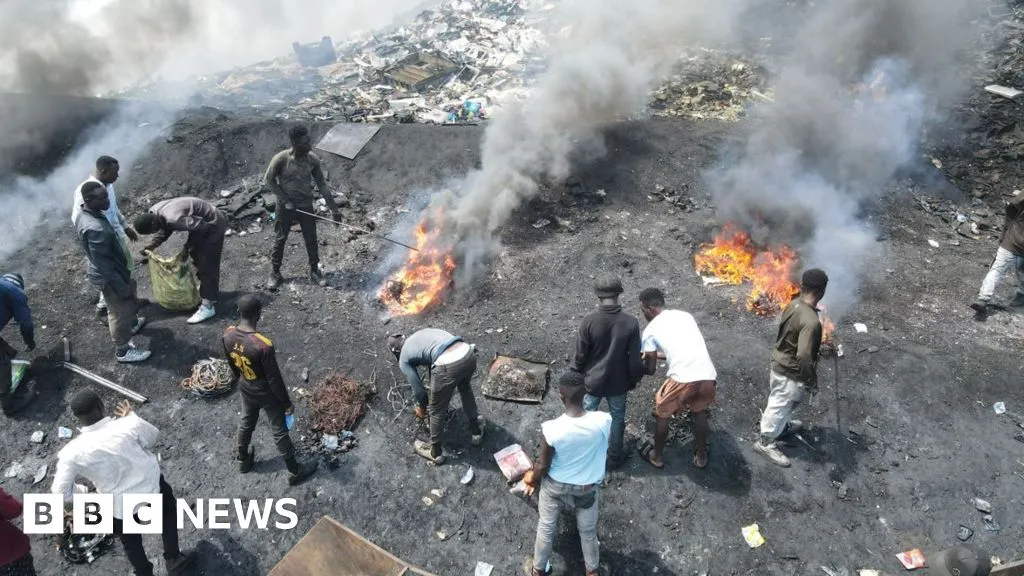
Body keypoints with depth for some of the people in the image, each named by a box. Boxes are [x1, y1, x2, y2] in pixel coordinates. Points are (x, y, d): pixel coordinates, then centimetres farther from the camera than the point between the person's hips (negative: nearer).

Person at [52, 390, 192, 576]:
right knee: (167, 512, 34)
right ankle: (173, 559, 42)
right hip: (152, 486, 0)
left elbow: (61, 494, -18)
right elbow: (152, 438, -6)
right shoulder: (130, 425, -28)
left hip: (121, 507, 0)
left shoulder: (72, 453, -25)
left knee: (131, 542, 30)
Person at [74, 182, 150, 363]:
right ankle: (123, 350, 30)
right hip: (109, 277, -9)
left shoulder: (85, 214, -7)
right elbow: (103, 265, -29)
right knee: (121, 312, 11)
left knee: (130, 301, 32)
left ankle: (132, 323, 58)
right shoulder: (95, 229, -37)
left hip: (114, 270, 9)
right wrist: (122, 288, -20)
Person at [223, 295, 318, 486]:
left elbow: (232, 365, 2)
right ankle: (294, 471, 33)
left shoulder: (228, 335, -18)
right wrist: (287, 402, -10)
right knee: (279, 431, 13)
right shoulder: (263, 345, -38)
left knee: (246, 423, 30)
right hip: (267, 394, -6)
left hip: (246, 390, 6)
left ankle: (243, 460, 55)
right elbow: (274, 379, -25)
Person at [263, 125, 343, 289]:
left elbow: (322, 184, -3)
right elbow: (269, 180, -8)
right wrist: (285, 200, -13)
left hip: (306, 206, 2)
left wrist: (334, 208, -4)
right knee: (280, 240, 9)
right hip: (285, 206, -2)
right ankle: (275, 274, 25)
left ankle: (314, 270, 29)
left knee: (311, 240, 9)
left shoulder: (313, 159, -12)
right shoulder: (281, 159, -21)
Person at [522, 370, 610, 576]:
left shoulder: (551, 429, -33)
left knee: (546, 528, 25)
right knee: (588, 530, 27)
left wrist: (532, 479, 5)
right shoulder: (604, 421, -27)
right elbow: (605, 451, -6)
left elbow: (542, 467, -17)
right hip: (588, 488, 2)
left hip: (555, 486, -1)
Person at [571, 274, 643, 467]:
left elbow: (580, 355, -12)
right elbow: (635, 358, -9)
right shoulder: (631, 322, -17)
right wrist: (634, 379, 8)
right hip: (618, 382, 1)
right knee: (617, 419, 22)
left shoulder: (588, 321, -21)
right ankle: (614, 457, 37)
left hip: (592, 380, -1)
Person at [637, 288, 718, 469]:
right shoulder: (685, 315, 19)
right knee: (700, 414, 30)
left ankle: (656, 456, 37)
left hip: (683, 378, -5)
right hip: (708, 375, 5)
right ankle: (701, 456, 45)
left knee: (661, 414, 22)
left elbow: (651, 369, 10)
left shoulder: (651, 329, 4)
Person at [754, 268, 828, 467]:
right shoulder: (811, 321, -34)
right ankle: (766, 442, 29)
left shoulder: (793, 304, -7)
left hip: (780, 363, 8)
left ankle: (782, 427, 53)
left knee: (781, 403, 30)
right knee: (780, 406, 11)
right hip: (791, 373, -8)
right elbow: (804, 357, -33)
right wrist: (811, 381, -17)